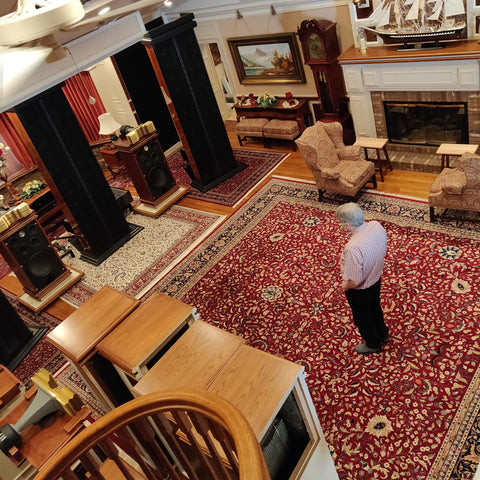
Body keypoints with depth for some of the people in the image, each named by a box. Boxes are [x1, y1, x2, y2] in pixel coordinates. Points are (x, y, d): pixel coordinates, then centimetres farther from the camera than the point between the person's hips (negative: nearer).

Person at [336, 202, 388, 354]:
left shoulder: (353, 248, -43)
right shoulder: (376, 225, -19)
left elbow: (355, 281, -32)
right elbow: (382, 251, 0)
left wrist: (345, 285, -11)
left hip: (359, 290, -7)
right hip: (376, 278, 7)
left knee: (362, 316, 23)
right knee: (375, 308, 33)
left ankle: (373, 344, 49)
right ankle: (383, 335, 60)